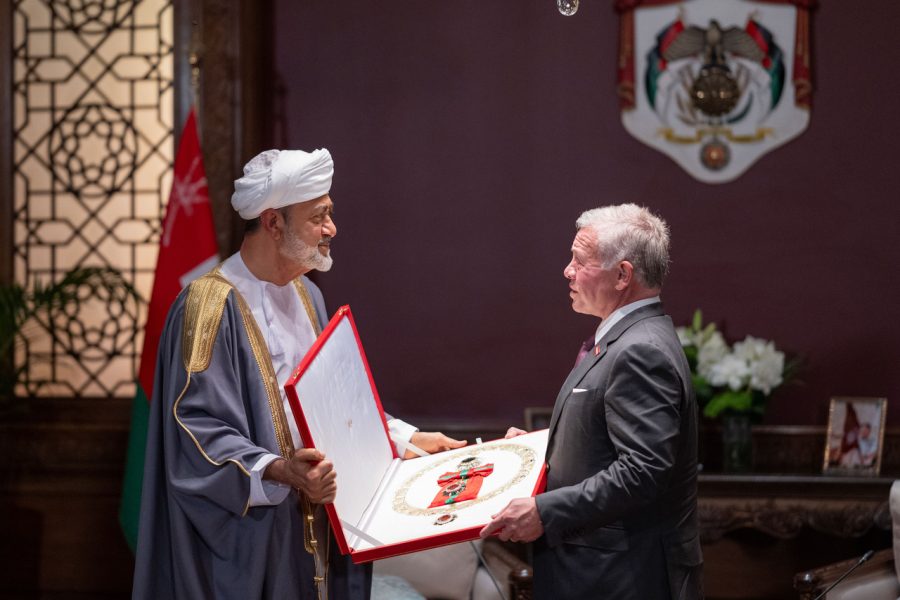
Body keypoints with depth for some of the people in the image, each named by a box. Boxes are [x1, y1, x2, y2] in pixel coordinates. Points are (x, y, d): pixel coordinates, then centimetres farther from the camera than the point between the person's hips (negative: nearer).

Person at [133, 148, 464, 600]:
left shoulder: (307, 296, 13)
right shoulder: (212, 304, -15)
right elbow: (200, 432, -22)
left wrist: (410, 438, 12)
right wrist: (279, 471, -34)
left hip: (315, 529, 8)